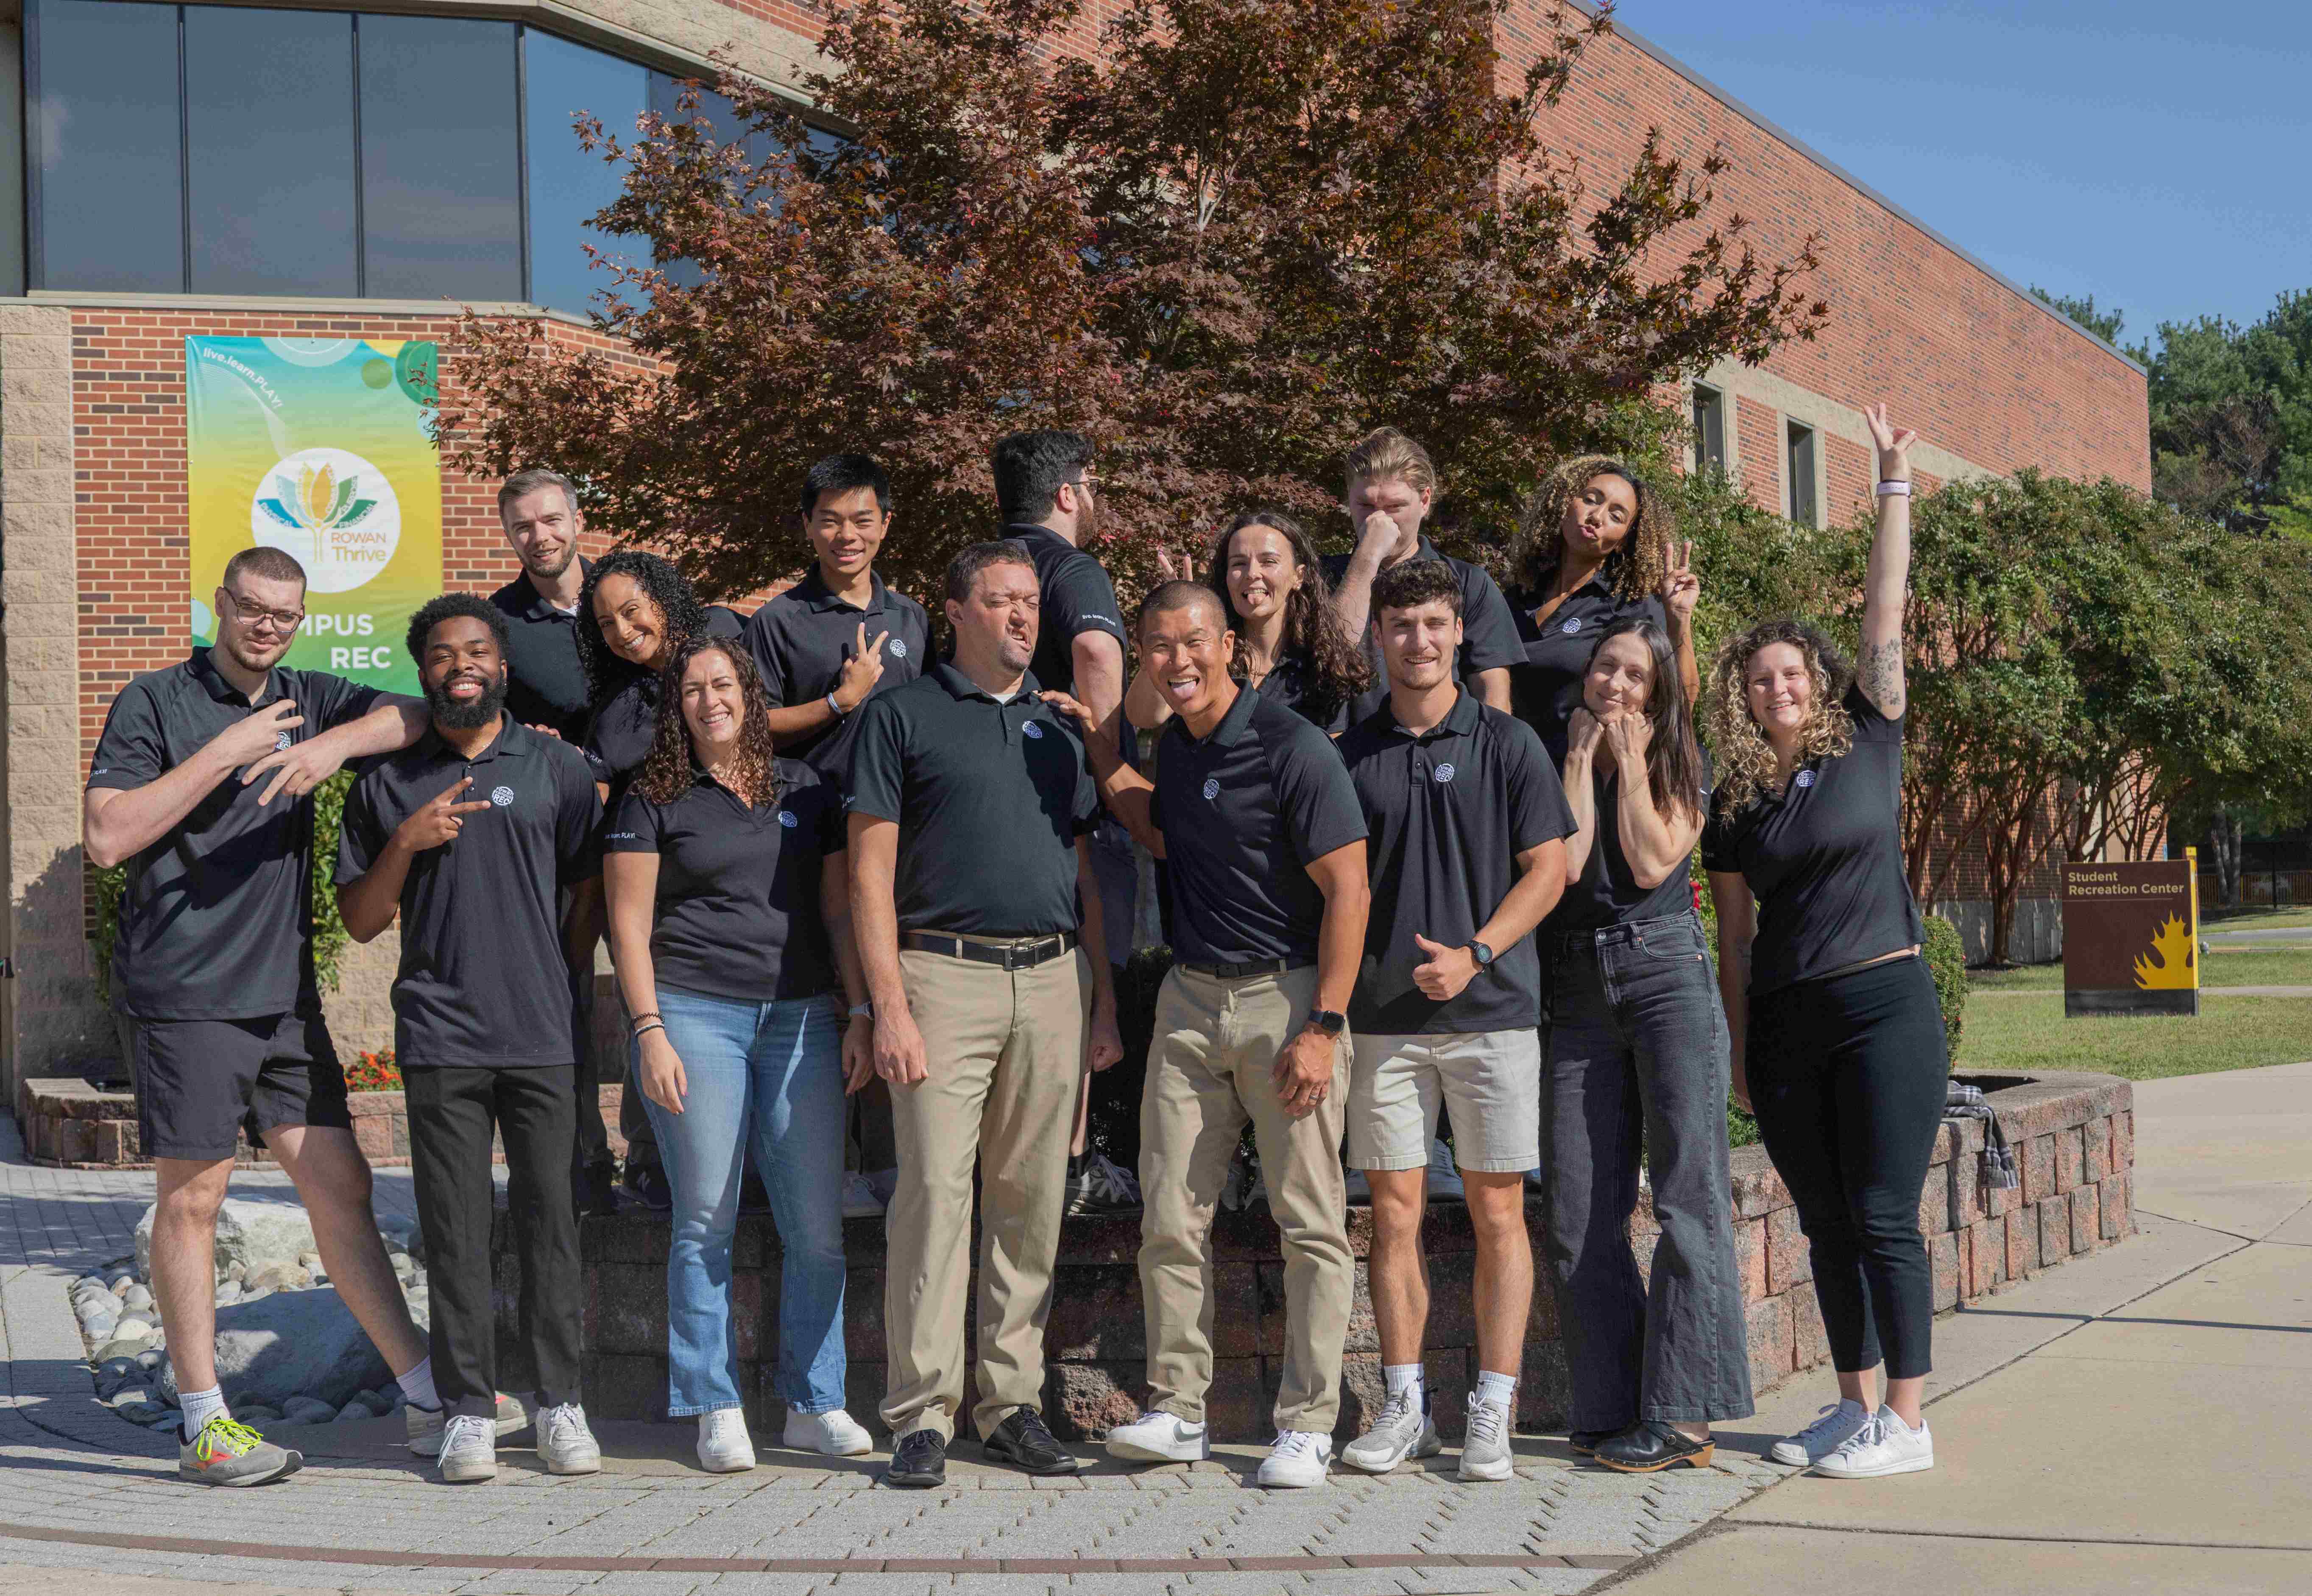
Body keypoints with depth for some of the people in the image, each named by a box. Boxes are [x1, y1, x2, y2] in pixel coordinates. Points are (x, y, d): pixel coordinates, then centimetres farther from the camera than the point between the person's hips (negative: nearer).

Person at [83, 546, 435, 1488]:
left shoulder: (306, 701, 13)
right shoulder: (155, 703, -2)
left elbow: (421, 713, 1)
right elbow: (107, 837, -12)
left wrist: (336, 743, -17)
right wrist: (225, 754, -14)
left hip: (283, 989, 5)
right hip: (182, 994, -5)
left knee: (339, 1183, 6)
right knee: (193, 1196, 0)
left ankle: (427, 1396, 9)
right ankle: (204, 1427, 9)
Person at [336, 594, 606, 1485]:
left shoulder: (556, 768, 9)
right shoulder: (388, 783, 11)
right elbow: (358, 921, 11)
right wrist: (404, 845, -5)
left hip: (544, 1034, 0)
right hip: (440, 1036, 1)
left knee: (550, 1218, 1)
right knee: (455, 1227, 1)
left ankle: (560, 1403, 8)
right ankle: (467, 1409, 7)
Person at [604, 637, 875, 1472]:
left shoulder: (806, 790, 14)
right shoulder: (655, 800, 5)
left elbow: (839, 908, 14)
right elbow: (629, 924, 2)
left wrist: (861, 1011, 5)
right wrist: (650, 1032, -7)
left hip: (803, 1019, 3)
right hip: (696, 1016, -2)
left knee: (817, 1227, 0)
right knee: (706, 1223, -1)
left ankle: (815, 1403, 10)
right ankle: (717, 1411, 7)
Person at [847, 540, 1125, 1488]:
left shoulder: (1058, 730, 19)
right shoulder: (903, 717, 3)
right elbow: (871, 872, -2)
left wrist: (1103, 1003, 13)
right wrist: (890, 1006, -11)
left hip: (1053, 981, 5)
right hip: (945, 973, -5)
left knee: (1032, 1200, 7)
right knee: (935, 1191, -8)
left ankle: (1013, 1404, 15)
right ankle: (922, 1416, -2)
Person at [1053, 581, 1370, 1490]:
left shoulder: (1292, 748, -11)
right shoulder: (1176, 745, 11)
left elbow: (1347, 889, -13)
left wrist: (1323, 1026, -18)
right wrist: (1106, 763, 17)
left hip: (1287, 997, -6)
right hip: (1190, 1000, 7)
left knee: (1310, 1221, -1)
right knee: (1170, 1218, 4)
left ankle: (1307, 1424, 5)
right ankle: (1177, 1410, 11)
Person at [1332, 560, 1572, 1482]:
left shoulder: (1507, 744, 3)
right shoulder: (1352, 756, 8)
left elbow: (1547, 869, 0)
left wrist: (1474, 954, -13)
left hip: (1492, 1013, -2)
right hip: (1384, 1016, 2)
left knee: (1497, 1212, 0)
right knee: (1394, 1212, 4)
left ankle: (1492, 1413, 5)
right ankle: (1405, 1407, 12)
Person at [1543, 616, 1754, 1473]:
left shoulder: (1680, 767, 8)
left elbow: (1652, 864, -9)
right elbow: (1565, 863, -7)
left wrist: (1633, 760, -3)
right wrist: (1583, 756, -2)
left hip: (1668, 976, -2)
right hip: (1576, 992, 2)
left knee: (1688, 1194, -7)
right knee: (1577, 1218, 0)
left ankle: (1682, 1414, -6)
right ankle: (1612, 1412, 8)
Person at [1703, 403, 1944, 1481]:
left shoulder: (1868, 745, 2)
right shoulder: (1734, 805, 9)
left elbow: (1886, 609, -2)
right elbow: (1736, 936, 11)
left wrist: (1895, 481, -3)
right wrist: (1739, 1051, 9)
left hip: (1884, 1005, -4)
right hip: (1785, 1023, 4)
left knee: (1883, 1220, -5)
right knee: (1826, 1227, 9)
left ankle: (1907, 1422, 1)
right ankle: (1855, 1405, 19)